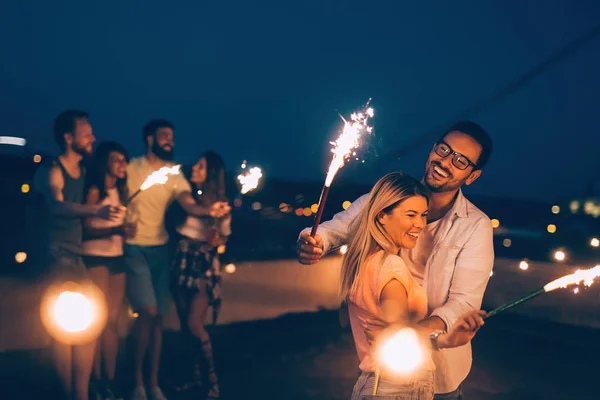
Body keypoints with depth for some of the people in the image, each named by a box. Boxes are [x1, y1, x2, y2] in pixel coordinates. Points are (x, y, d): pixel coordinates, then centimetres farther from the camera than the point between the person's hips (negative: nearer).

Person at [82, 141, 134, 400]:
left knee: (112, 321, 5)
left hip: (117, 259, 6)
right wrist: (115, 230, -25)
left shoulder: (121, 191, 12)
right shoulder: (94, 190, -9)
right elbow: (84, 230, -16)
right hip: (95, 259, -6)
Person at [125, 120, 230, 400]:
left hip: (160, 249, 4)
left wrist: (210, 211, -34)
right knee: (148, 311, -15)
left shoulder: (174, 175, 3)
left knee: (158, 317, 6)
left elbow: (189, 205, -13)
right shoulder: (131, 169, -4)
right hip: (134, 248, -4)